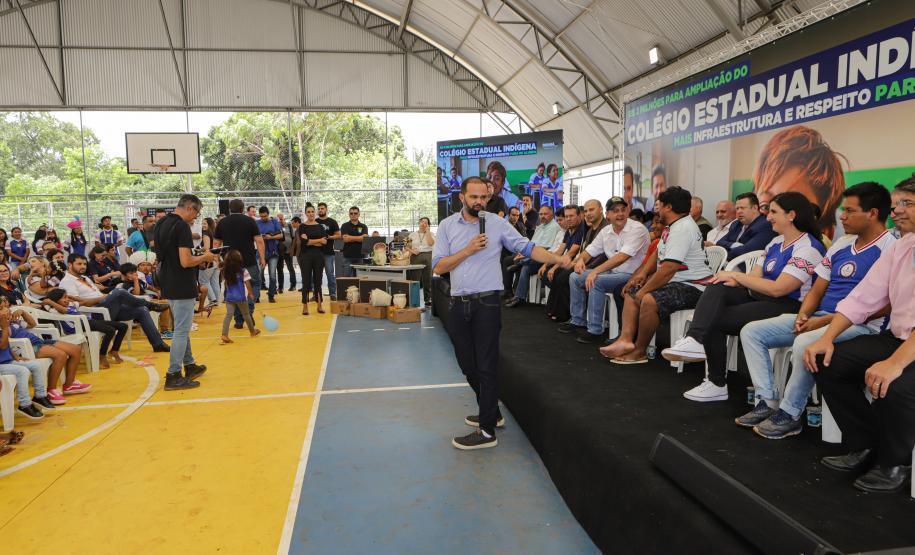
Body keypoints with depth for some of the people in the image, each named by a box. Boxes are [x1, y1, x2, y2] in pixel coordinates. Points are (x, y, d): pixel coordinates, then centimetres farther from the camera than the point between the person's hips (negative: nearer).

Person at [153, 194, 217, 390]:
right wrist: (205, 257, -6)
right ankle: (173, 376, 3)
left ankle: (189, 365, 32)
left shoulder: (162, 224, 9)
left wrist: (198, 258, 15)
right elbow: (186, 261, -25)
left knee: (182, 328, 20)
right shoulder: (182, 226, -18)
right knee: (181, 331, -2)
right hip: (182, 287, -9)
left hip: (168, 285, 9)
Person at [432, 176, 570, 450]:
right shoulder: (447, 225, 7)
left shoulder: (497, 223, 0)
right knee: (468, 364, 13)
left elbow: (527, 248, -5)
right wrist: (467, 250, -10)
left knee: (486, 366, -4)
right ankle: (491, 413, 33)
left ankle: (487, 431, 4)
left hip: (487, 303, -4)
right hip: (458, 304, 4)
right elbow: (438, 267, 0)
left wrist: (560, 260, -16)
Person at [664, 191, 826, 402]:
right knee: (717, 288, -17)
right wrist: (735, 281, -12)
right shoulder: (776, 242, 16)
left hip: (788, 307, -8)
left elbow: (777, 289, -21)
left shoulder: (808, 249, -12)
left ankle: (716, 384, -4)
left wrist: (736, 275, -14)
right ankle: (695, 340, -38)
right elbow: (755, 275, 11)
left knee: (715, 319, -17)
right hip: (761, 297, 8)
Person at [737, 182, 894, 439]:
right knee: (751, 331, -3)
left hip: (859, 325, -8)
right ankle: (768, 402, -6)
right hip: (818, 319, 8)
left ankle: (790, 414, -18)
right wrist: (803, 315, -4)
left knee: (805, 343, -38)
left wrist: (824, 321, -19)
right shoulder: (841, 244, 16)